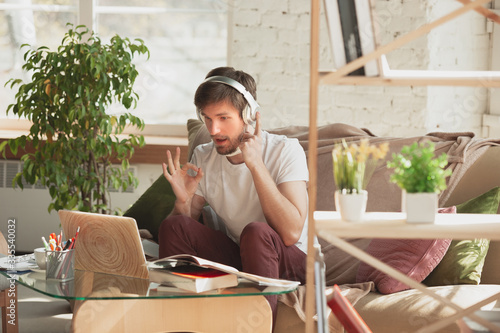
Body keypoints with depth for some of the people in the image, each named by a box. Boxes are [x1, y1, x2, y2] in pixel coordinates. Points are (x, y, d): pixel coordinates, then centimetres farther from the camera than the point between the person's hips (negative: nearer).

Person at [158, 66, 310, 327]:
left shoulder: (284, 151, -15)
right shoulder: (203, 158, 0)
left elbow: (291, 233, -28)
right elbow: (180, 236, 3)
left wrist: (255, 163, -29)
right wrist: (183, 200, -19)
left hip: (289, 263, -4)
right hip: (236, 257, 5)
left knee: (256, 232, -34)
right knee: (173, 226, -16)